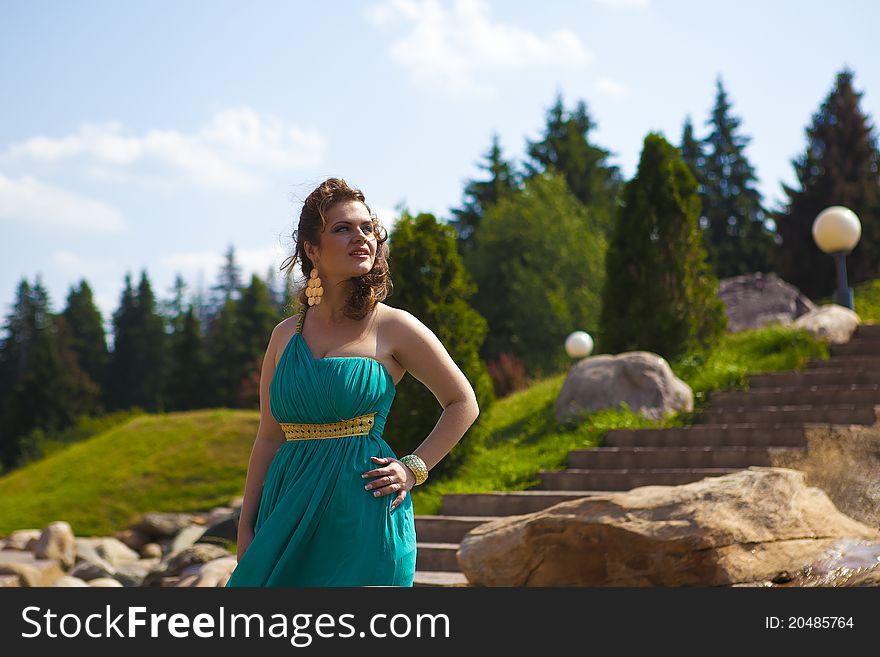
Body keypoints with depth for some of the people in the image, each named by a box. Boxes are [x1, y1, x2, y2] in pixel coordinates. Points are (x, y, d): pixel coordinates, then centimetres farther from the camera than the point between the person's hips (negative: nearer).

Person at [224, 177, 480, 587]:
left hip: (364, 518, -3)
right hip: (291, 514, 4)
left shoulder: (393, 328, -1)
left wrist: (412, 468, -1)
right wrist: (245, 528, 9)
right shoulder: (286, 336, 10)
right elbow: (269, 438, 13)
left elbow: (463, 404, 9)